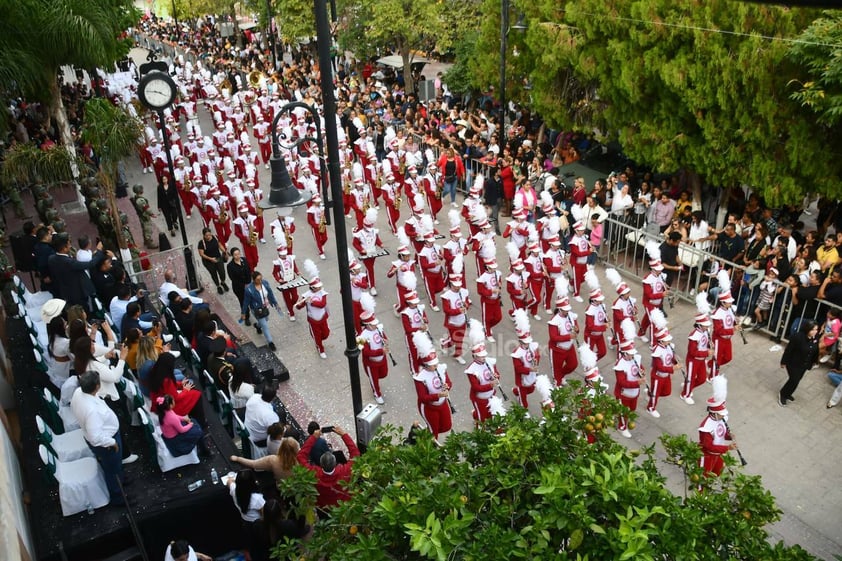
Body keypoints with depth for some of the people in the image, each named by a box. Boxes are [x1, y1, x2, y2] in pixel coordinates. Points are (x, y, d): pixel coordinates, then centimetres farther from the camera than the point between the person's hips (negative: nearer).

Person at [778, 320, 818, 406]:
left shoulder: (815, 338, -11)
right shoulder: (798, 337, -30)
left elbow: (816, 351, 6)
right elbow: (788, 350, -21)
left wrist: (812, 362, 15)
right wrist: (784, 362, -14)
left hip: (804, 365, 6)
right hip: (793, 363, -6)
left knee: (797, 380, 19)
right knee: (794, 380, -1)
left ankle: (787, 394, 41)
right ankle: (782, 395, 22)